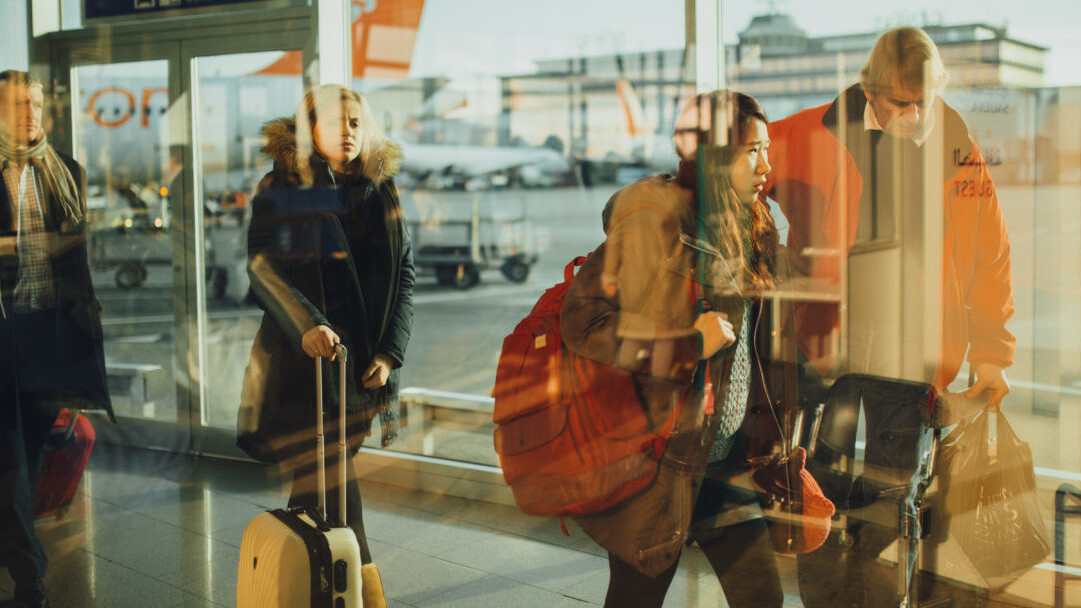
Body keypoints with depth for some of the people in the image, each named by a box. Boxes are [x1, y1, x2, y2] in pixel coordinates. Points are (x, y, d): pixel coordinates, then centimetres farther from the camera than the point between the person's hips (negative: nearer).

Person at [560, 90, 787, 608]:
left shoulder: (744, 229, 9)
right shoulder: (654, 222, -16)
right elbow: (581, 323, -20)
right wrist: (689, 345, -21)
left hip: (723, 456, 7)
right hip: (658, 460, -7)